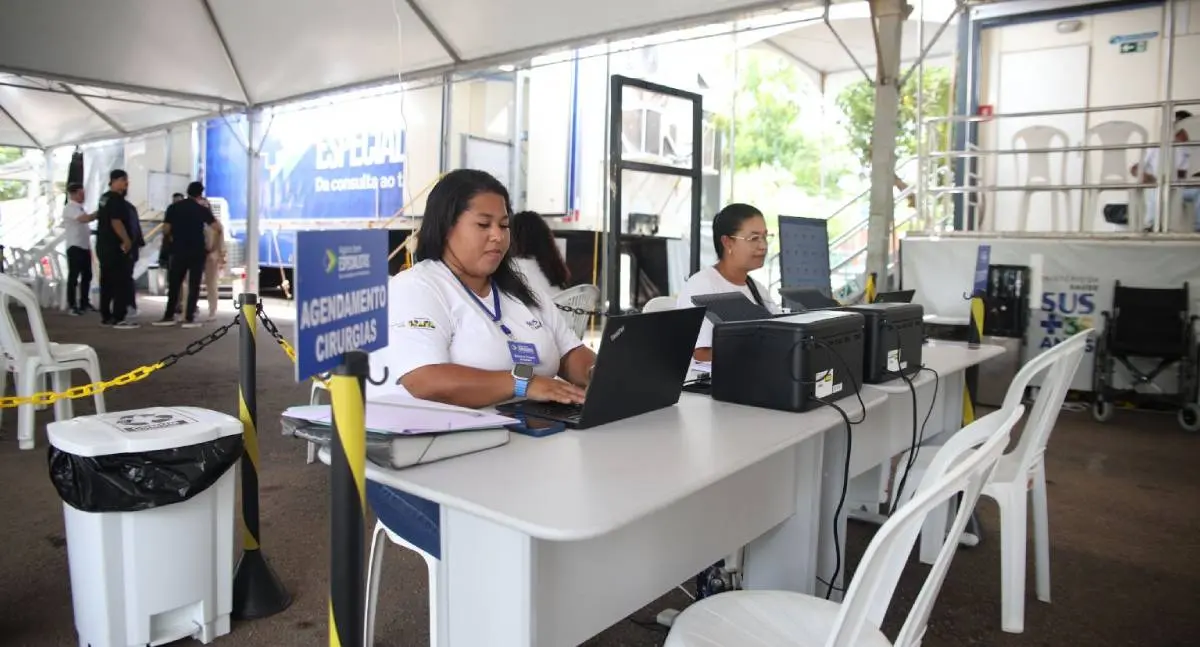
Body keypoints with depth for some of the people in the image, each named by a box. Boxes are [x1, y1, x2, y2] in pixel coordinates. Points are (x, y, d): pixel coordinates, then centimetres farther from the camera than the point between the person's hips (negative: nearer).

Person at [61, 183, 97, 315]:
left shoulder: (80, 208, 18)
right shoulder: (69, 208, -10)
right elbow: (85, 219, -26)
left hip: (85, 246, 9)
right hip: (75, 247, -9)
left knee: (87, 275, 11)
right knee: (74, 277, -6)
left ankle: (84, 303, 19)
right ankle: (72, 305, -3)